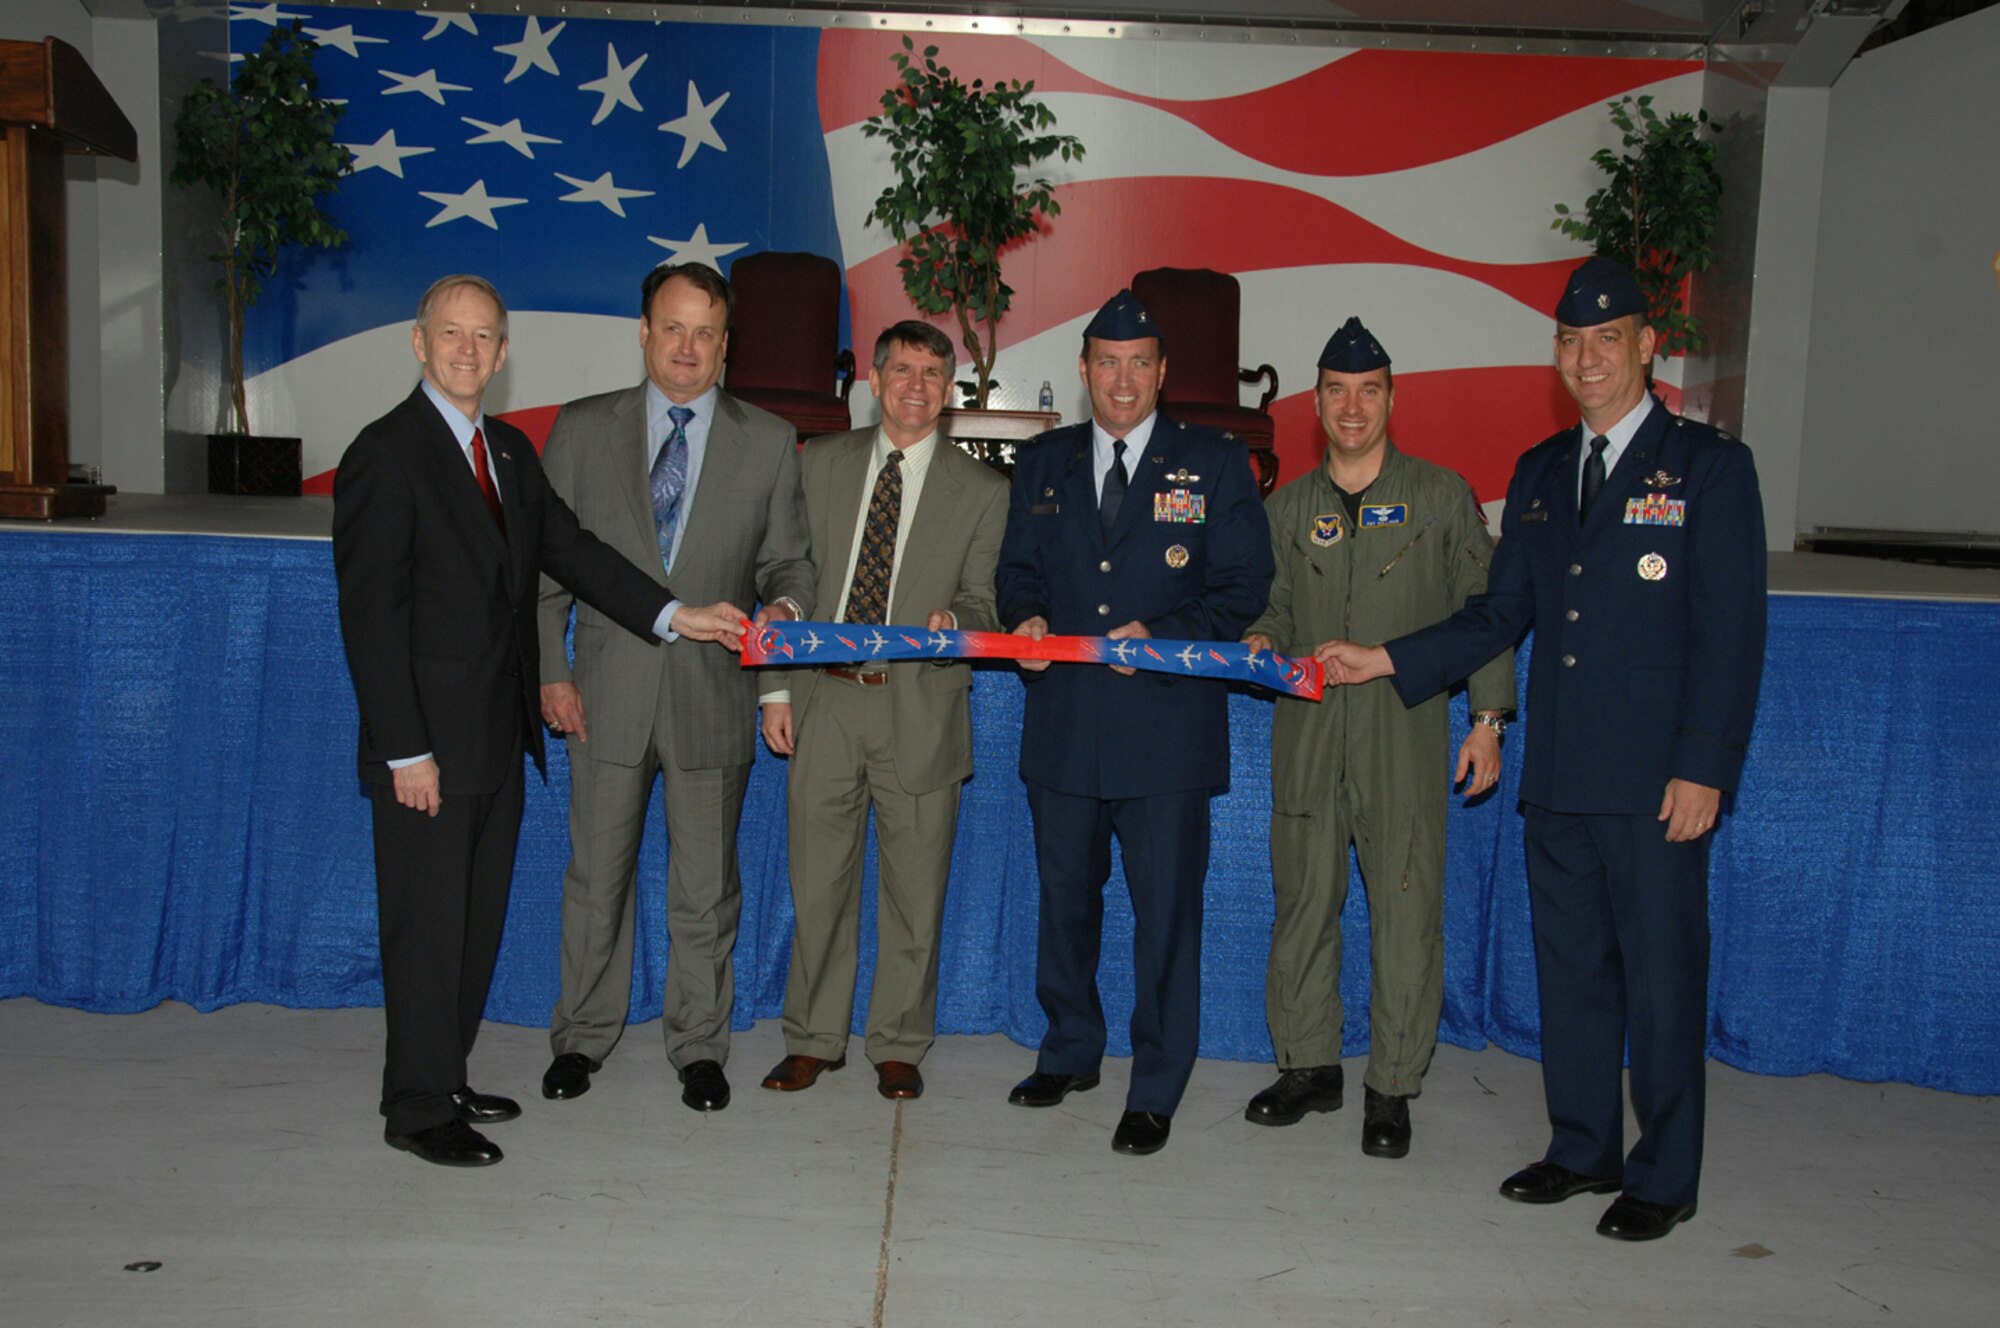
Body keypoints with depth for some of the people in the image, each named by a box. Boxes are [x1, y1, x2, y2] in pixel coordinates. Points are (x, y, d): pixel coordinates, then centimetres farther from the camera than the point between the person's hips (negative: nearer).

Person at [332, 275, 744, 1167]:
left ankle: (443, 1081, 30)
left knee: (476, 919, 16)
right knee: (428, 926, 2)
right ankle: (417, 1110, 16)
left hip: (498, 737, 8)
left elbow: (570, 550, 9)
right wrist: (406, 752, -19)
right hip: (430, 747, -8)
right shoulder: (385, 456, -12)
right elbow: (371, 616, -15)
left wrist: (672, 615, -2)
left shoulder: (510, 450, 12)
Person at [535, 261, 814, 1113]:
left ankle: (699, 1046, 27)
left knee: (705, 888, 10)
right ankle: (583, 1036, 31)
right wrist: (551, 671, -3)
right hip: (607, 691, 0)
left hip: (712, 697, 0)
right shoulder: (582, 430, 4)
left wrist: (783, 607, -16)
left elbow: (789, 561, 6)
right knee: (597, 877, 13)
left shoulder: (768, 443, 4)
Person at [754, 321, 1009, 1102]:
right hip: (824, 699, 2)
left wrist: (953, 621, -20)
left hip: (920, 707, -1)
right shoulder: (819, 465, 10)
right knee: (818, 883, 8)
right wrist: (776, 687, 4)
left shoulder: (981, 491, 6)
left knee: (914, 891, 5)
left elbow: (983, 604, 4)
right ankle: (814, 1039, 24)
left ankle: (898, 1046, 21)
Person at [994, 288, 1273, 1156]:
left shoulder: (1214, 465, 2)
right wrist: (1027, 618, -6)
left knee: (1166, 911, 2)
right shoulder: (1042, 463, 12)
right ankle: (1070, 1051, 34)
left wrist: (1162, 635, -17)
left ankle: (1156, 1090, 16)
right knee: (1064, 896, 15)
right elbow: (1017, 569, 17)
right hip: (1063, 723, 4)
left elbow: (1244, 587, -2)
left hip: (1167, 725, -3)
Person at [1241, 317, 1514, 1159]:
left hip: (1406, 739, -2)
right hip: (1307, 736, 3)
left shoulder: (1442, 497, 5)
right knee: (1302, 903, 7)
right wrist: (1263, 641, -5)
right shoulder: (1288, 507, 13)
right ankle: (1308, 1065, 22)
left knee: (1406, 912, -2)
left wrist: (1487, 719, -1)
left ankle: (1392, 1086, 11)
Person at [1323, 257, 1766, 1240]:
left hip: (1654, 777, -5)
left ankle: (1664, 1177, 17)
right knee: (1570, 964, 13)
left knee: (1661, 973, 2)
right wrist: (1381, 661, 5)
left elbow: (1731, 635, -7)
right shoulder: (1540, 472, 14)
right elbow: (1500, 614, 14)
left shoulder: (1707, 465, -3)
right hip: (1558, 772, 6)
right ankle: (1583, 1149, 29)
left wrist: (1703, 769, -14)